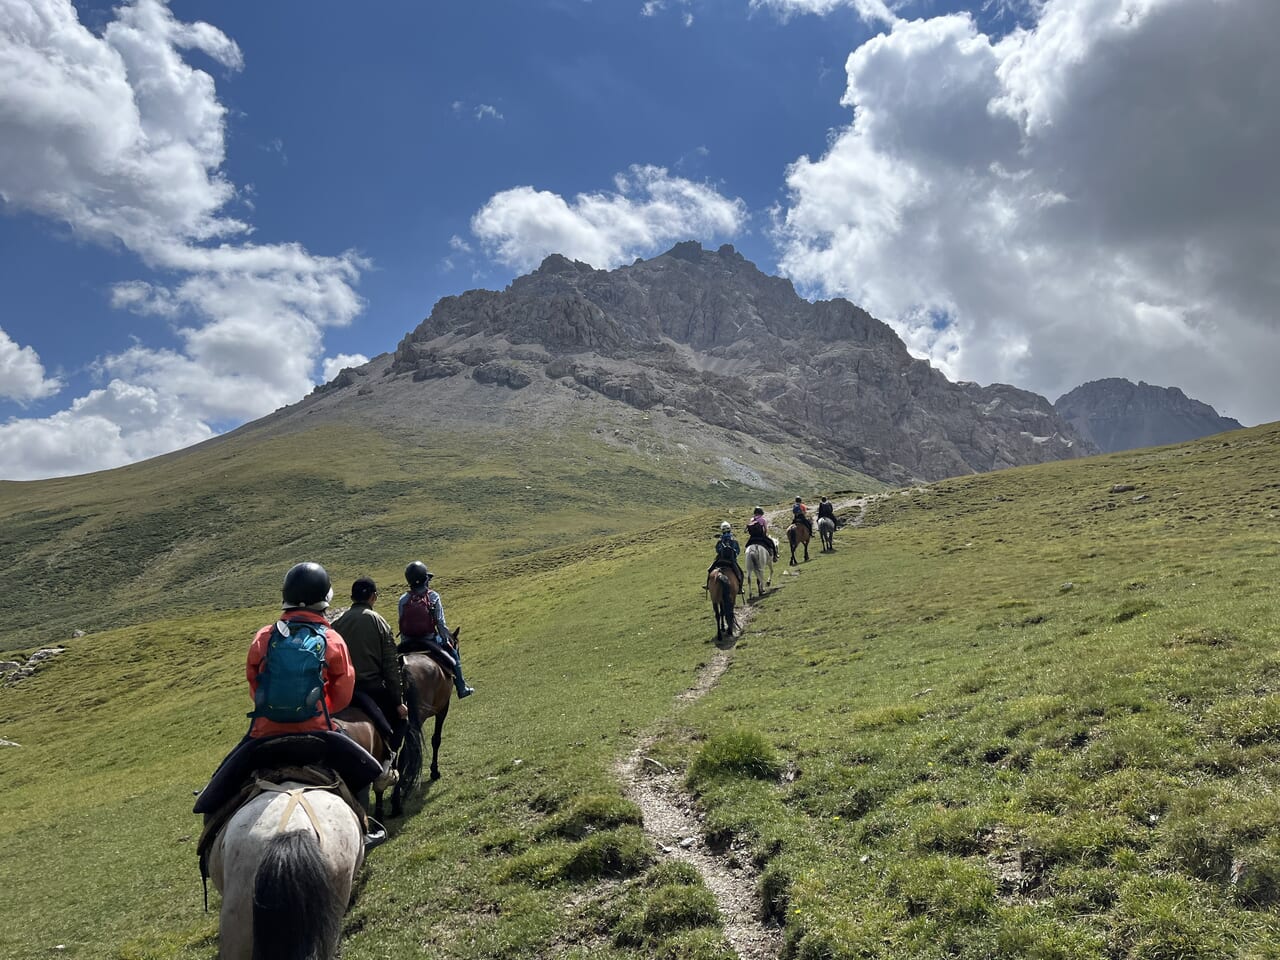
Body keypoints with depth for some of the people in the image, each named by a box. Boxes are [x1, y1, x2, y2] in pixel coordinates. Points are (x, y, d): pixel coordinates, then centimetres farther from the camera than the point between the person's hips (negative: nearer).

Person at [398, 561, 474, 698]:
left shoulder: (403, 599, -2)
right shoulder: (433, 597, -9)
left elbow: (401, 624, 3)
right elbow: (440, 623, -9)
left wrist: (404, 645, 15)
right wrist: (447, 639, 4)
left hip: (409, 643, 2)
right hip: (430, 640, -2)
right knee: (453, 651, 21)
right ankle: (461, 688, 22)